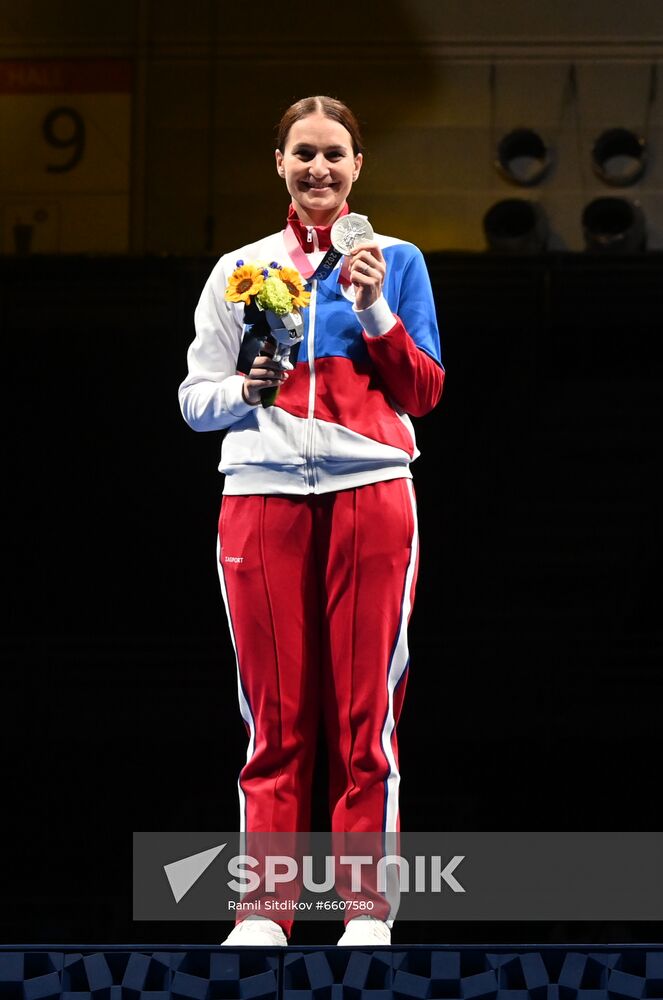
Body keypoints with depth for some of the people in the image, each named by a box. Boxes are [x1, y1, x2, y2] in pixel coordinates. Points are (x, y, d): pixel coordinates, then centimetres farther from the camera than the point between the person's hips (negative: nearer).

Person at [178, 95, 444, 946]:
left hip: (370, 496, -1)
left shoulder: (396, 262, 11)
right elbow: (194, 398, 14)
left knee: (365, 717, -2)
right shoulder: (240, 270, 14)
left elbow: (424, 393, 6)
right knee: (275, 722, -1)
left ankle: (367, 911, 2)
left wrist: (374, 309, -7)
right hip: (261, 496, 1)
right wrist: (246, 387, -6)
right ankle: (262, 912, 2)